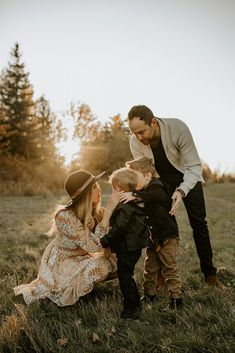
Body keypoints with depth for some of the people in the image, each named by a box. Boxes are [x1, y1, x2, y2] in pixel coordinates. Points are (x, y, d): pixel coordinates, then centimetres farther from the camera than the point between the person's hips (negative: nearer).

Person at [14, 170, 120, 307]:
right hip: (59, 263, -7)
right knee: (100, 267, -26)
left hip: (79, 258, 7)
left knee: (114, 261, -5)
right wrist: (109, 210, -39)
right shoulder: (65, 216, -32)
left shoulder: (94, 212, -9)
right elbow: (94, 244, -38)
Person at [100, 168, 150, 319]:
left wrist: (104, 241, -16)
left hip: (127, 249, -10)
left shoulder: (125, 207, -22)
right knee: (127, 276, 22)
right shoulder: (134, 204, 10)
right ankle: (135, 304, 34)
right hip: (134, 248, 10)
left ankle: (131, 309, 10)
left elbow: (118, 229, -25)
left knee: (125, 278, 1)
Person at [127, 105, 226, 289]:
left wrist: (181, 191, -46)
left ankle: (210, 273, 13)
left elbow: (194, 166, -32)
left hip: (188, 178, -2)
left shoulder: (178, 128, -35)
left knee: (199, 223, 1)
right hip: (162, 182, 2)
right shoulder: (135, 142, -25)